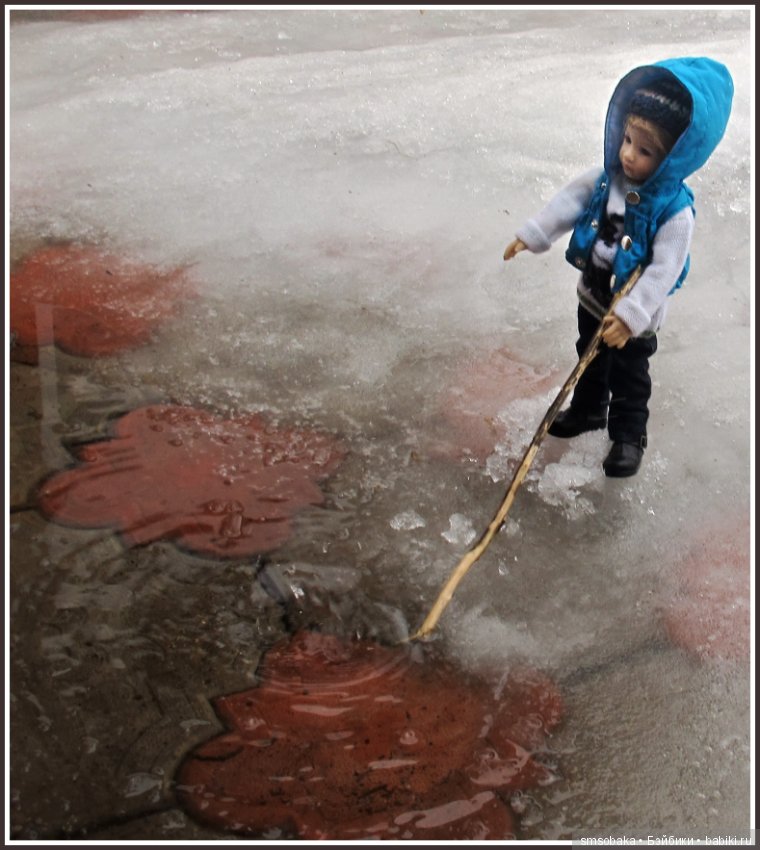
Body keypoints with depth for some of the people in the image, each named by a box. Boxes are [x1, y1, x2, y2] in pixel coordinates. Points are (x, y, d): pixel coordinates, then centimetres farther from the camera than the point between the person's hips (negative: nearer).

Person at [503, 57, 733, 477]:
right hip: (593, 299, 6)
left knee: (629, 378, 14)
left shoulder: (674, 211, -29)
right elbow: (568, 202, -9)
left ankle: (628, 436, 35)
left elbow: (664, 270, -30)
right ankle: (588, 410, 52)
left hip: (635, 317, -6)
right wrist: (531, 235, -20)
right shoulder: (605, 179, -14)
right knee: (590, 360, 28)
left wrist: (631, 315, -36)